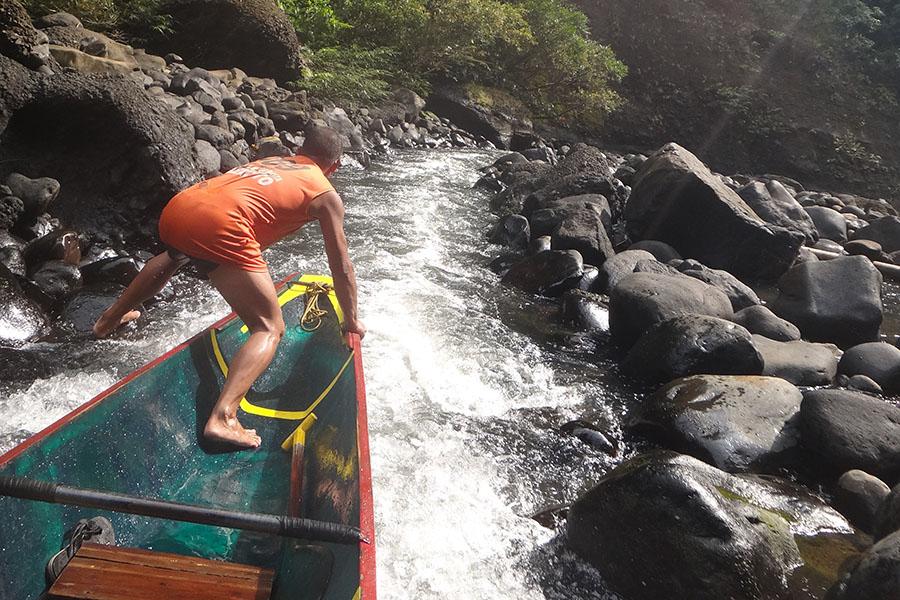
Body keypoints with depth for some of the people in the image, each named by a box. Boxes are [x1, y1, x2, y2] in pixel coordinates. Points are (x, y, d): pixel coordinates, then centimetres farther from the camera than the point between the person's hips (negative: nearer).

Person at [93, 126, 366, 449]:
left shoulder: (270, 161, 32)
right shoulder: (326, 195, 14)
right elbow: (341, 267, 14)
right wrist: (352, 322, 26)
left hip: (175, 207, 8)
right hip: (218, 225, -8)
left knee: (173, 256, 43)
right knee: (270, 329, -2)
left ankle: (110, 318, 59)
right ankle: (222, 417, -23)